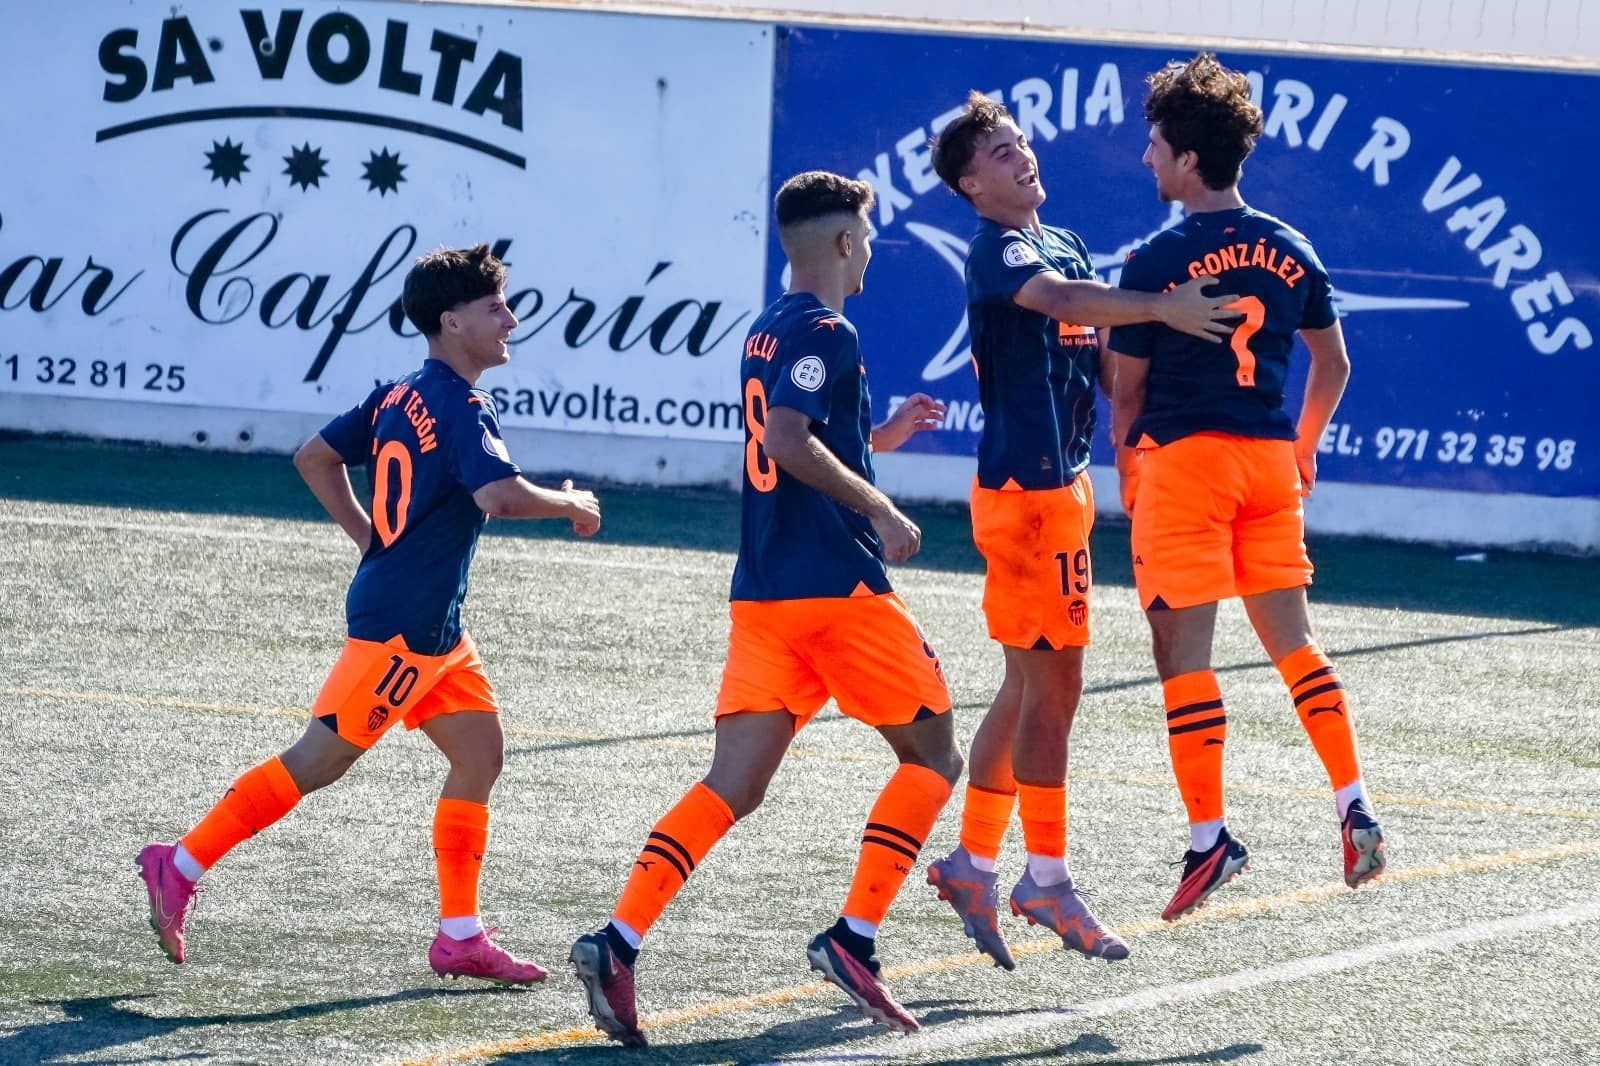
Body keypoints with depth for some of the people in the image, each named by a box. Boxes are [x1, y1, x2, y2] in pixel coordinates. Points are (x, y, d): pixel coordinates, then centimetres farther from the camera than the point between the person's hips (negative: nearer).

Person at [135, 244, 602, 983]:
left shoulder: (400, 398, 11)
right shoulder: (461, 408, -17)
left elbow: (314, 459, 17)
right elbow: (499, 494, -32)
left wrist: (375, 543, 18)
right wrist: (570, 504, -13)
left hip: (433, 628, 10)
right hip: (403, 623, -10)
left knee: (479, 753, 10)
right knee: (319, 760, -4)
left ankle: (459, 937, 11)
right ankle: (181, 866, 2)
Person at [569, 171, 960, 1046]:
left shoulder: (767, 332, 18)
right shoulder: (827, 333, -10)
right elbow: (787, 439, -24)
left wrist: (879, 435, 30)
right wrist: (878, 508, -17)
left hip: (762, 594, 8)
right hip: (840, 587, -8)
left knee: (732, 784, 0)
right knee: (932, 755, 8)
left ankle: (618, 941, -17)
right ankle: (854, 937, -2)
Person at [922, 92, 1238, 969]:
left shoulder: (1063, 244, 17)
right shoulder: (997, 250, -12)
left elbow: (1100, 356, 22)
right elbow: (1060, 298, -33)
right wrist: (1160, 308, -45)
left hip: (1061, 482, 9)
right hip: (1024, 486, -9)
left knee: (1029, 683, 13)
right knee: (1053, 681, -6)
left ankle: (973, 864, 19)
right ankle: (1047, 878, -1)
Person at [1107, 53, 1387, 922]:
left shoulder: (1155, 263, -10)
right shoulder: (1291, 253, 6)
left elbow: (1128, 389, -3)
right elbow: (1333, 367, 15)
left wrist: (1127, 468, 14)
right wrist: (1303, 448, 30)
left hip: (1184, 458, -6)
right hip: (1270, 458, 6)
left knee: (1184, 653, -2)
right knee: (1292, 640, 15)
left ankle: (1210, 836, -5)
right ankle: (1354, 808, 5)